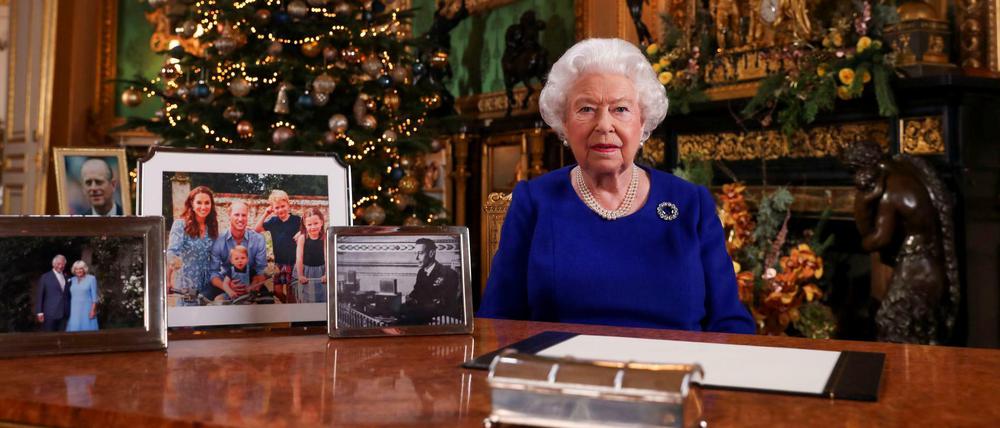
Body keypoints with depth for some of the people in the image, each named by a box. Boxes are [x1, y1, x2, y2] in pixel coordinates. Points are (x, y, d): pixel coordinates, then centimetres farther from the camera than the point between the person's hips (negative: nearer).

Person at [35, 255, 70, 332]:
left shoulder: (66, 278, 15)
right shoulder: (45, 277, 3)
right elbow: (39, 296, 0)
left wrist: (68, 312, 10)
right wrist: (39, 313, -7)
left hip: (64, 314, 4)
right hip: (50, 314, -4)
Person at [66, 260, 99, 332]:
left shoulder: (91, 279, -1)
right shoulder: (72, 280, 10)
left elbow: (94, 296, -4)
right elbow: (69, 296, 15)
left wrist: (93, 310, -11)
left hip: (87, 310, -4)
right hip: (74, 310, 4)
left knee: (87, 330, -4)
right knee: (74, 330, 0)